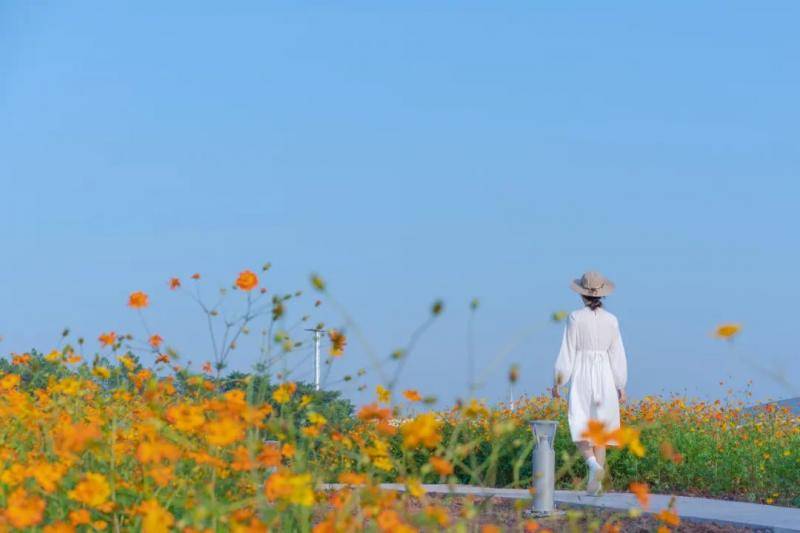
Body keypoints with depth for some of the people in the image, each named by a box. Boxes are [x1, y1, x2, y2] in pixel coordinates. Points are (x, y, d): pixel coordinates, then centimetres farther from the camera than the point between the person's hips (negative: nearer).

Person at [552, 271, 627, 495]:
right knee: (599, 430, 10)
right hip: (605, 376, 3)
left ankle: (593, 463, -24)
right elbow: (617, 355, 4)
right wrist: (621, 386, 12)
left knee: (580, 429, 3)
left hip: (581, 376, -3)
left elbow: (567, 352, -6)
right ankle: (595, 483, 7)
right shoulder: (611, 320, 1)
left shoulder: (575, 318, -8)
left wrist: (558, 382, 1)